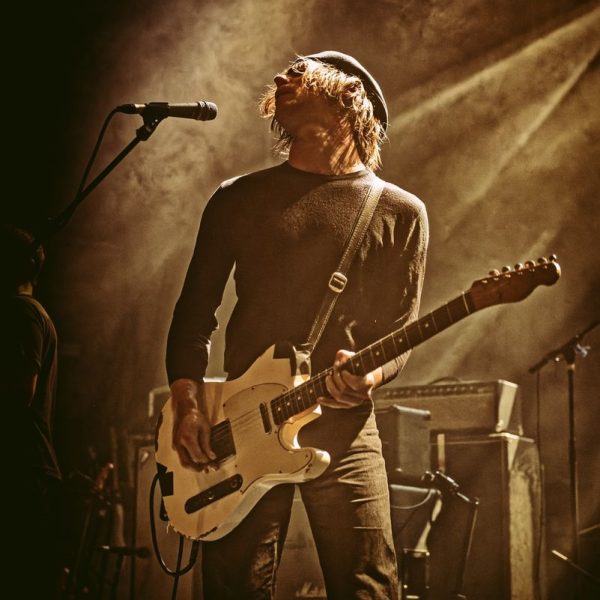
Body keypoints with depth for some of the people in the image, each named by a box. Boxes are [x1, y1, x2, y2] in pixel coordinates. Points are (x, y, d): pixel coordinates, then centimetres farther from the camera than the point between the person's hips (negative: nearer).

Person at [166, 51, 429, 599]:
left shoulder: (400, 214, 8)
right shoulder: (237, 200, 13)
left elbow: (401, 334, 5)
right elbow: (194, 312, 13)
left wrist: (369, 376, -17)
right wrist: (187, 404, -1)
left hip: (344, 429, -1)